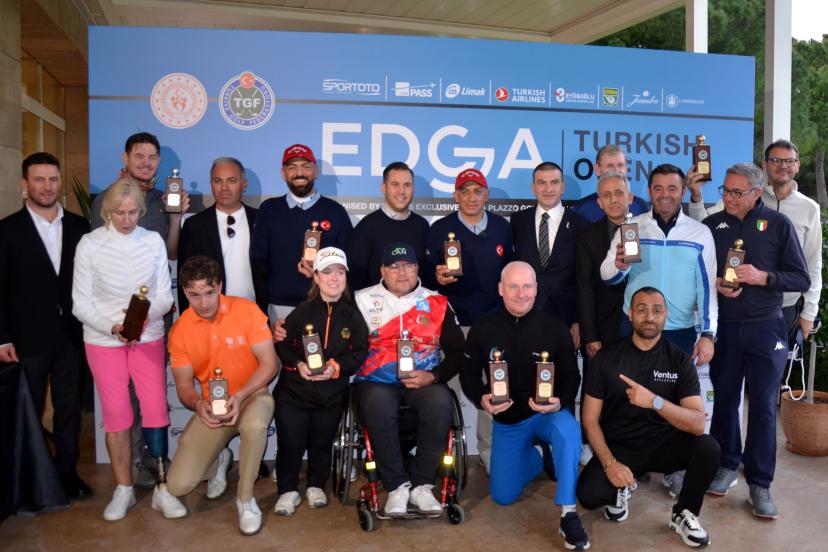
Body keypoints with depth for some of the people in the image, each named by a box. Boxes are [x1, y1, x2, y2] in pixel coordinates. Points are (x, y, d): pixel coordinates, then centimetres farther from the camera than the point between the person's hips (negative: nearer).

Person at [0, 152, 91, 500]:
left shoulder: (78, 226, 5)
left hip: (71, 335, 3)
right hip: (29, 338, -2)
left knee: (69, 407, 11)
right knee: (29, 411, 9)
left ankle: (67, 472, 23)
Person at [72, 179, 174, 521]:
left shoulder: (153, 241, -4)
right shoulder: (90, 244, -7)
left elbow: (165, 296, -1)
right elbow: (81, 304, -5)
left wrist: (146, 314, -21)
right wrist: (113, 326, -20)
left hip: (149, 338, 1)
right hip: (103, 340, 0)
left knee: (156, 410, -3)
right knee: (116, 414, 4)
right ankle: (124, 490, 19)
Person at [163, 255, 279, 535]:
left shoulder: (246, 310, -13)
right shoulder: (180, 330, -5)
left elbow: (269, 363, -13)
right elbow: (184, 384, 0)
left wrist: (240, 396, -27)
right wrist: (198, 404, -23)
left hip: (252, 396, -2)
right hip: (211, 405, 3)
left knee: (254, 425, -40)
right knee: (178, 483, -10)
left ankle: (245, 499, -13)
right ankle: (219, 460, 26)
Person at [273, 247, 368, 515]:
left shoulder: (352, 315, 3)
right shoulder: (302, 311, 0)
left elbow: (359, 352, -2)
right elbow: (283, 344, 2)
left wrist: (336, 367, -18)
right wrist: (298, 364, -16)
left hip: (332, 392, 1)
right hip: (294, 388, -1)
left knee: (322, 442, 9)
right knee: (291, 443, -5)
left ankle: (316, 485, 34)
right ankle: (288, 490, 17)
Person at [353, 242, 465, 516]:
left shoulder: (436, 303, 11)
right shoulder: (364, 300, 10)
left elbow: (456, 352, 8)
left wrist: (432, 376, -6)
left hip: (425, 382, 1)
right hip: (377, 382, -1)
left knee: (440, 401, -31)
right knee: (378, 402, -34)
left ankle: (421, 485, -16)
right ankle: (397, 485, -19)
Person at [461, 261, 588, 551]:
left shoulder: (555, 328, -11)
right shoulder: (482, 329, -9)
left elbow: (572, 376, -4)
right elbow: (468, 374, 0)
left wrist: (560, 402, -25)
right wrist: (481, 399, -21)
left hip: (546, 413, -2)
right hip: (506, 421, 2)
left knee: (568, 431, -39)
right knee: (502, 496, 3)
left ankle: (568, 514, -26)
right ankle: (535, 457, 35)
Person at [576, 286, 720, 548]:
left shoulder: (680, 360, -7)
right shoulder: (606, 357, -8)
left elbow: (698, 424, -17)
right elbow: (590, 419, -7)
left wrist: (654, 401, -33)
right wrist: (609, 463, -21)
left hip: (664, 444, 1)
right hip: (619, 446, -1)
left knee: (708, 448, -29)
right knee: (589, 495, -27)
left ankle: (683, 514, 0)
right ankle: (619, 490, 12)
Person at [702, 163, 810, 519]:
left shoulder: (778, 224, 0)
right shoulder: (712, 225, 5)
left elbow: (802, 279, -2)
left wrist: (762, 276, -17)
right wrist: (715, 285, -10)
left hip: (765, 327, -2)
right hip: (723, 326, 2)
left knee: (763, 405, 0)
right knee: (725, 398, 9)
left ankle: (759, 483, 11)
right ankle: (727, 465, 26)